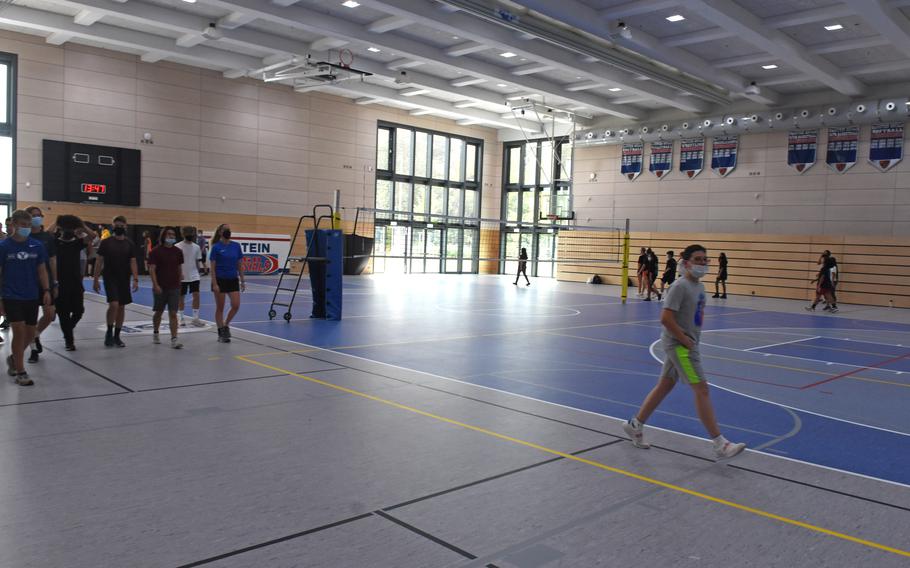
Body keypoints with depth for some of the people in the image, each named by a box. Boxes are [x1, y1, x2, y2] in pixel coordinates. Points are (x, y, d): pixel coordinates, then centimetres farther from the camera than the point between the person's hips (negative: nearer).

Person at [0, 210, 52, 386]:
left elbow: (42, 270, 7)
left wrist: (46, 290, -4)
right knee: (19, 331, -9)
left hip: (32, 296, 4)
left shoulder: (37, 245, 3)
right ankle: (20, 372, 2)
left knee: (30, 333, 8)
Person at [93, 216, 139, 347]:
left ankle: (117, 336, 18)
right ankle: (109, 332, 3)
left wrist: (135, 279, -9)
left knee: (122, 307, 7)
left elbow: (133, 263, 2)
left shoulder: (130, 244, 4)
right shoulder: (106, 242, -2)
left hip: (124, 280, 3)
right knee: (113, 304, -17)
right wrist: (96, 280, -4)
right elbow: (99, 261, 0)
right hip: (110, 278, -3)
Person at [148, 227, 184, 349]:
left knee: (173, 314, -5)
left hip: (174, 287, 2)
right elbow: (152, 269, -10)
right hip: (160, 288, -2)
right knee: (159, 312, 14)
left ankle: (174, 339, -7)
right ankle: (155, 333, 37)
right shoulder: (156, 251, -6)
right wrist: (155, 285, -20)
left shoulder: (177, 252, 4)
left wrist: (179, 284, 15)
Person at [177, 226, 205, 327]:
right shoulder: (178, 247, -6)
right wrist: (179, 273, -14)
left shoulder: (196, 247, 5)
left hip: (194, 276, 2)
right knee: (181, 297, 7)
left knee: (196, 295, -7)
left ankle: (195, 318, 0)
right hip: (182, 277, -2)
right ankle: (181, 318, 20)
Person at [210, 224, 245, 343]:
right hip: (220, 280, -3)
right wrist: (214, 284, -14)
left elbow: (239, 265, 9)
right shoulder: (216, 247, -7)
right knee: (220, 308, 5)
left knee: (236, 305, -6)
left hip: (233, 280, 4)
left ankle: (226, 325, 18)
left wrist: (242, 281, 8)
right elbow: (212, 267, -8)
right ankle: (221, 333, 15)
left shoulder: (236, 246, 3)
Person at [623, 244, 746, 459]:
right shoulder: (680, 286, -17)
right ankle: (720, 444, -1)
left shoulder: (699, 286, 10)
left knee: (665, 386, 15)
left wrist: (692, 340, 12)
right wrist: (686, 341, -18)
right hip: (678, 344, -9)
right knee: (702, 389, -7)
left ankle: (635, 425, 26)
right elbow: (666, 318, -24)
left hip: (683, 345, 9)